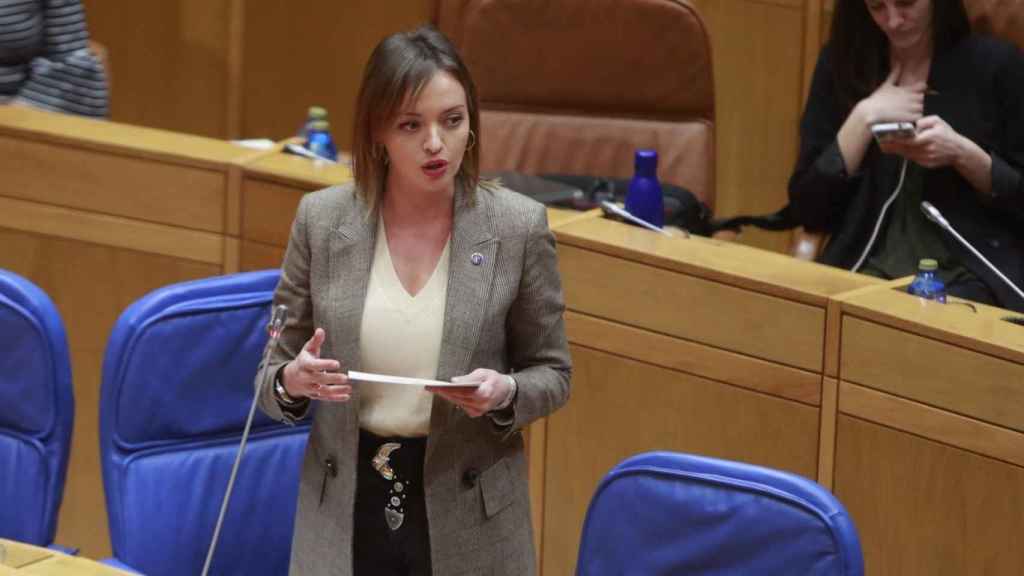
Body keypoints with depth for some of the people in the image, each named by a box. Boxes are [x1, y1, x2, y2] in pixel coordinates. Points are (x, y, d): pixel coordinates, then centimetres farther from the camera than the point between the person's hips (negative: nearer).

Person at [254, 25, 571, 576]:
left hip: (467, 521, -1)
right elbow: (273, 371, 3)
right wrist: (293, 382, -19)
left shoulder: (518, 226, -8)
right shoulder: (321, 219, -5)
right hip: (344, 512, 1)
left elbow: (551, 372, 2)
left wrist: (505, 392, -19)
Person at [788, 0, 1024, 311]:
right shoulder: (842, 63, 7)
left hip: (969, 273, -2)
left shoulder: (995, 64, 0)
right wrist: (863, 119, -5)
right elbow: (807, 209, 3)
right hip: (865, 269, 2)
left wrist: (962, 154, -12)